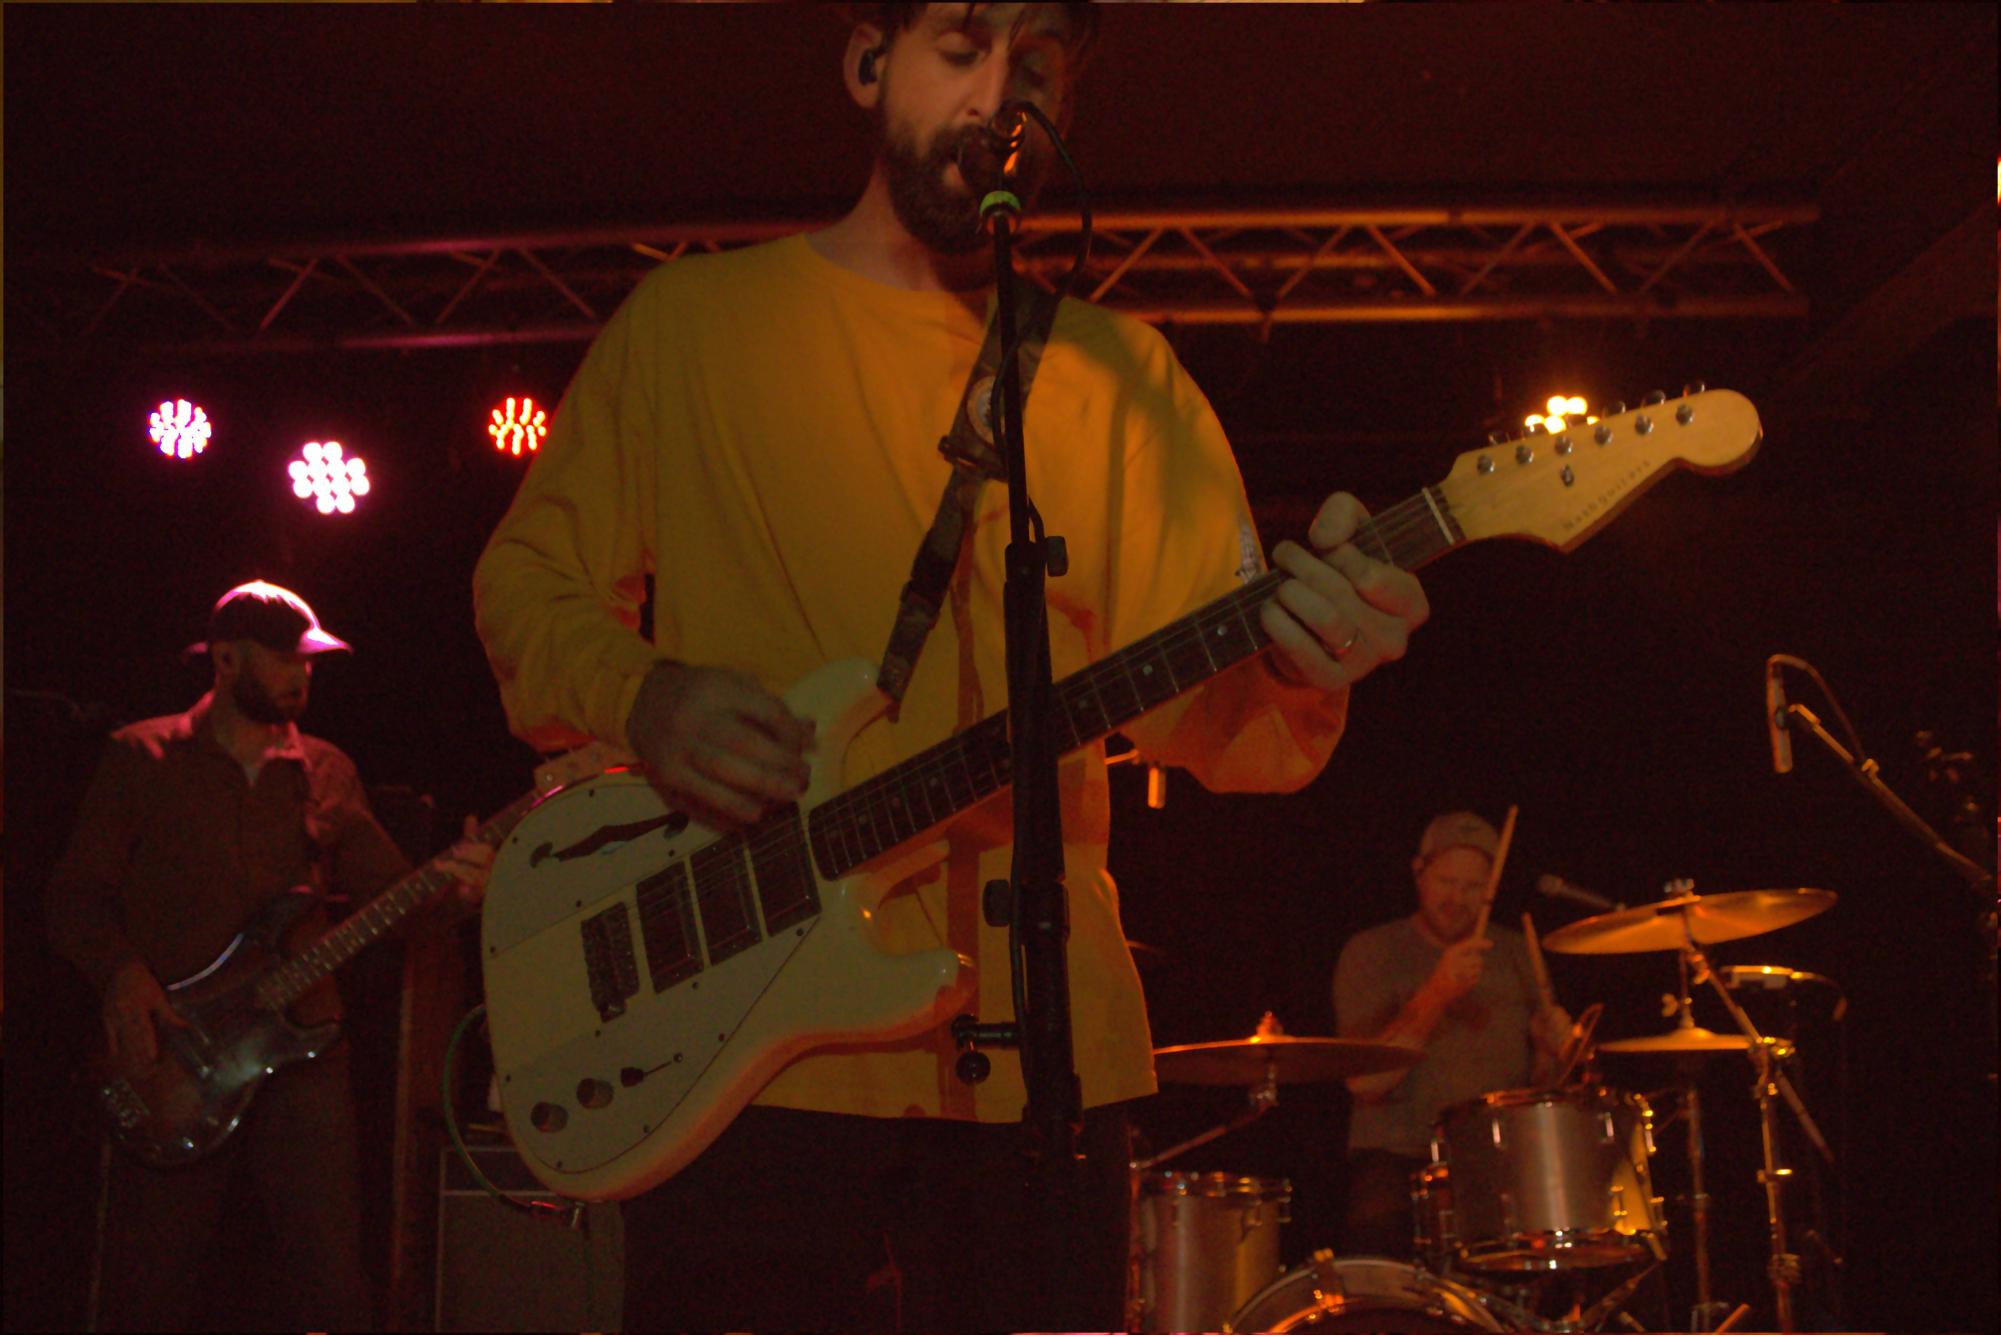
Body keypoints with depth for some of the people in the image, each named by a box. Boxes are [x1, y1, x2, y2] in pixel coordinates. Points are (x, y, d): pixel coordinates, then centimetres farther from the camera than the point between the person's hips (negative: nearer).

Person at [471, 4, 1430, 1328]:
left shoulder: (1122, 374, 10)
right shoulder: (693, 321, 7)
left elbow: (1206, 703, 2)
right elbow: (526, 580, 9)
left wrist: (1296, 673, -21)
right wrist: (642, 697, -12)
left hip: (1036, 1054, 2)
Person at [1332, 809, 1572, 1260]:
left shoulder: (1514, 952, 15)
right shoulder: (1371, 953, 1)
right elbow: (1365, 1080, -13)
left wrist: (1551, 1046, -5)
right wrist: (1436, 995, -23)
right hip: (1400, 1155, -4)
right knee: (1377, 1230, -33)